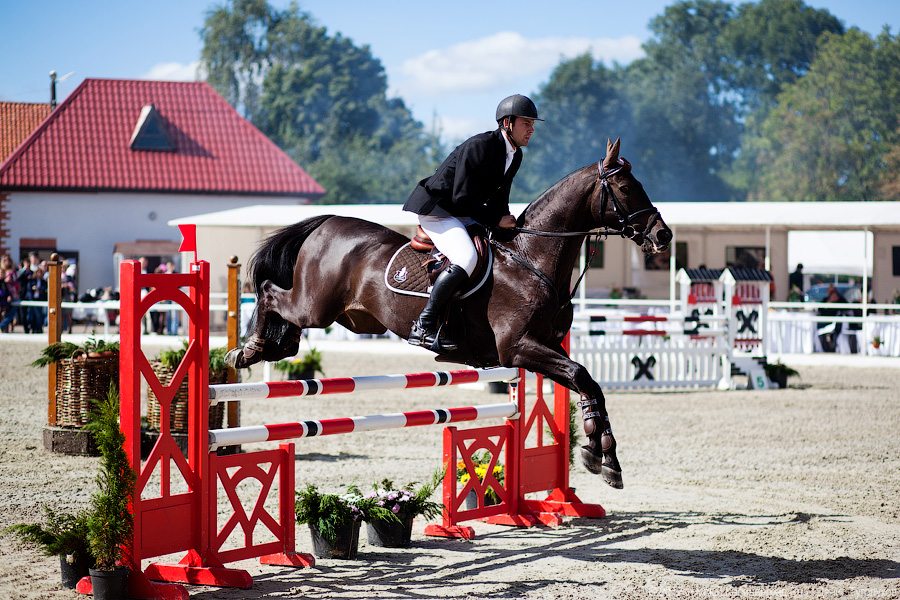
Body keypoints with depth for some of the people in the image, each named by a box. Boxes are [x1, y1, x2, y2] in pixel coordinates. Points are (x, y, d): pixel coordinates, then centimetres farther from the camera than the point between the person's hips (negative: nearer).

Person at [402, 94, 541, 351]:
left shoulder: (515, 155, 6)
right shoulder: (479, 146, -23)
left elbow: (499, 199, 14)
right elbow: (462, 197, -25)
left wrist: (508, 223, -4)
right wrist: (496, 220, -21)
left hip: (462, 214, 10)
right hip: (436, 211, -10)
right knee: (466, 259, -31)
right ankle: (423, 326, -25)